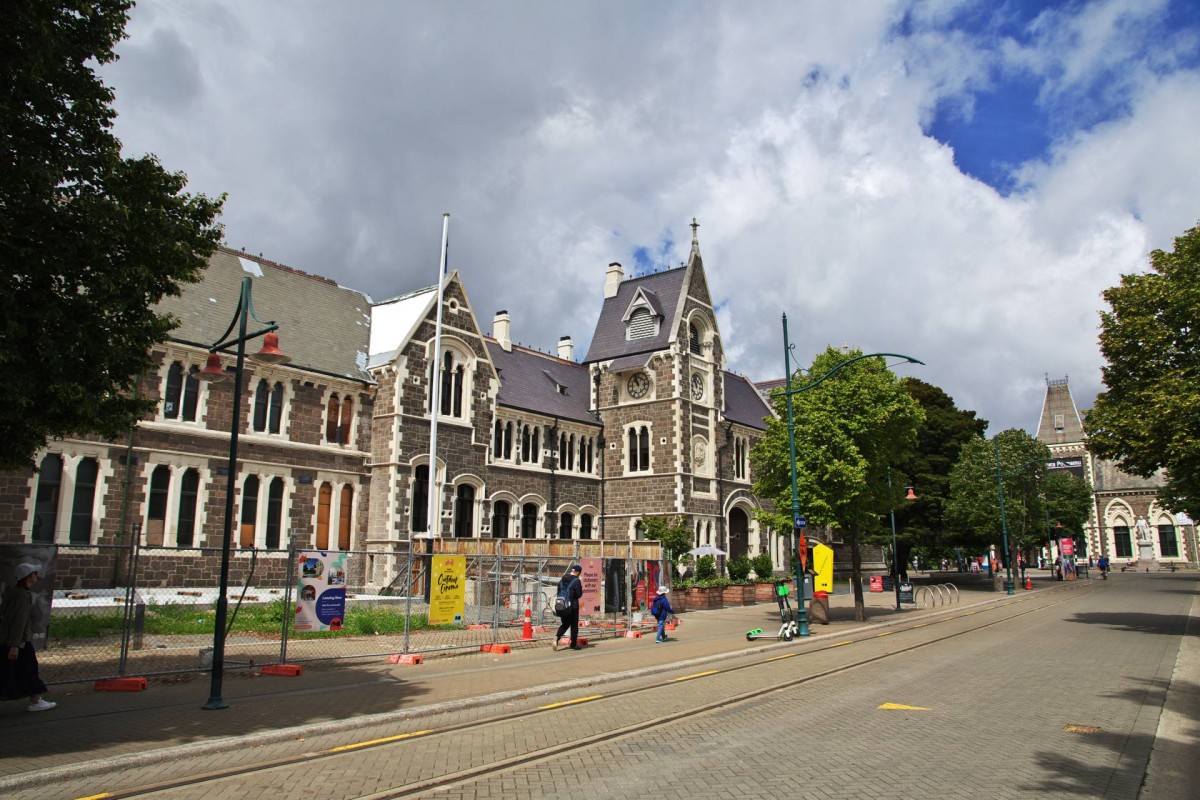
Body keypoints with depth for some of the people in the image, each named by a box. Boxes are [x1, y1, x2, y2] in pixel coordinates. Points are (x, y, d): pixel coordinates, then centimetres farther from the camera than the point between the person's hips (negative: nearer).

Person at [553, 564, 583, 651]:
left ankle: (557, 636, -8)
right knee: (574, 625, 8)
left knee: (565, 624, 16)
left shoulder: (562, 580, 7)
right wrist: (580, 588, 5)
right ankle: (574, 644, 12)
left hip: (562, 606, 5)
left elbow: (558, 592, 11)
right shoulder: (576, 581, -14)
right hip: (573, 607, -5)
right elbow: (579, 594, -14)